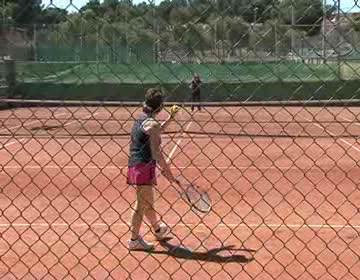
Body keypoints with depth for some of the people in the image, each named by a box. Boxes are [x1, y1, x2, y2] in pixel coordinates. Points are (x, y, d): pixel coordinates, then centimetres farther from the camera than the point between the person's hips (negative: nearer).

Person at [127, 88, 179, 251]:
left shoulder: (141, 120, 14)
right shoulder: (152, 123, -14)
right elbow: (155, 152, -18)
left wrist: (170, 118, 35)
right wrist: (167, 170, -12)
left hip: (134, 166, 10)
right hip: (144, 166, -10)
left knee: (147, 202, 23)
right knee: (142, 205, 0)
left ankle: (158, 229, 42)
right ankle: (134, 240, 8)